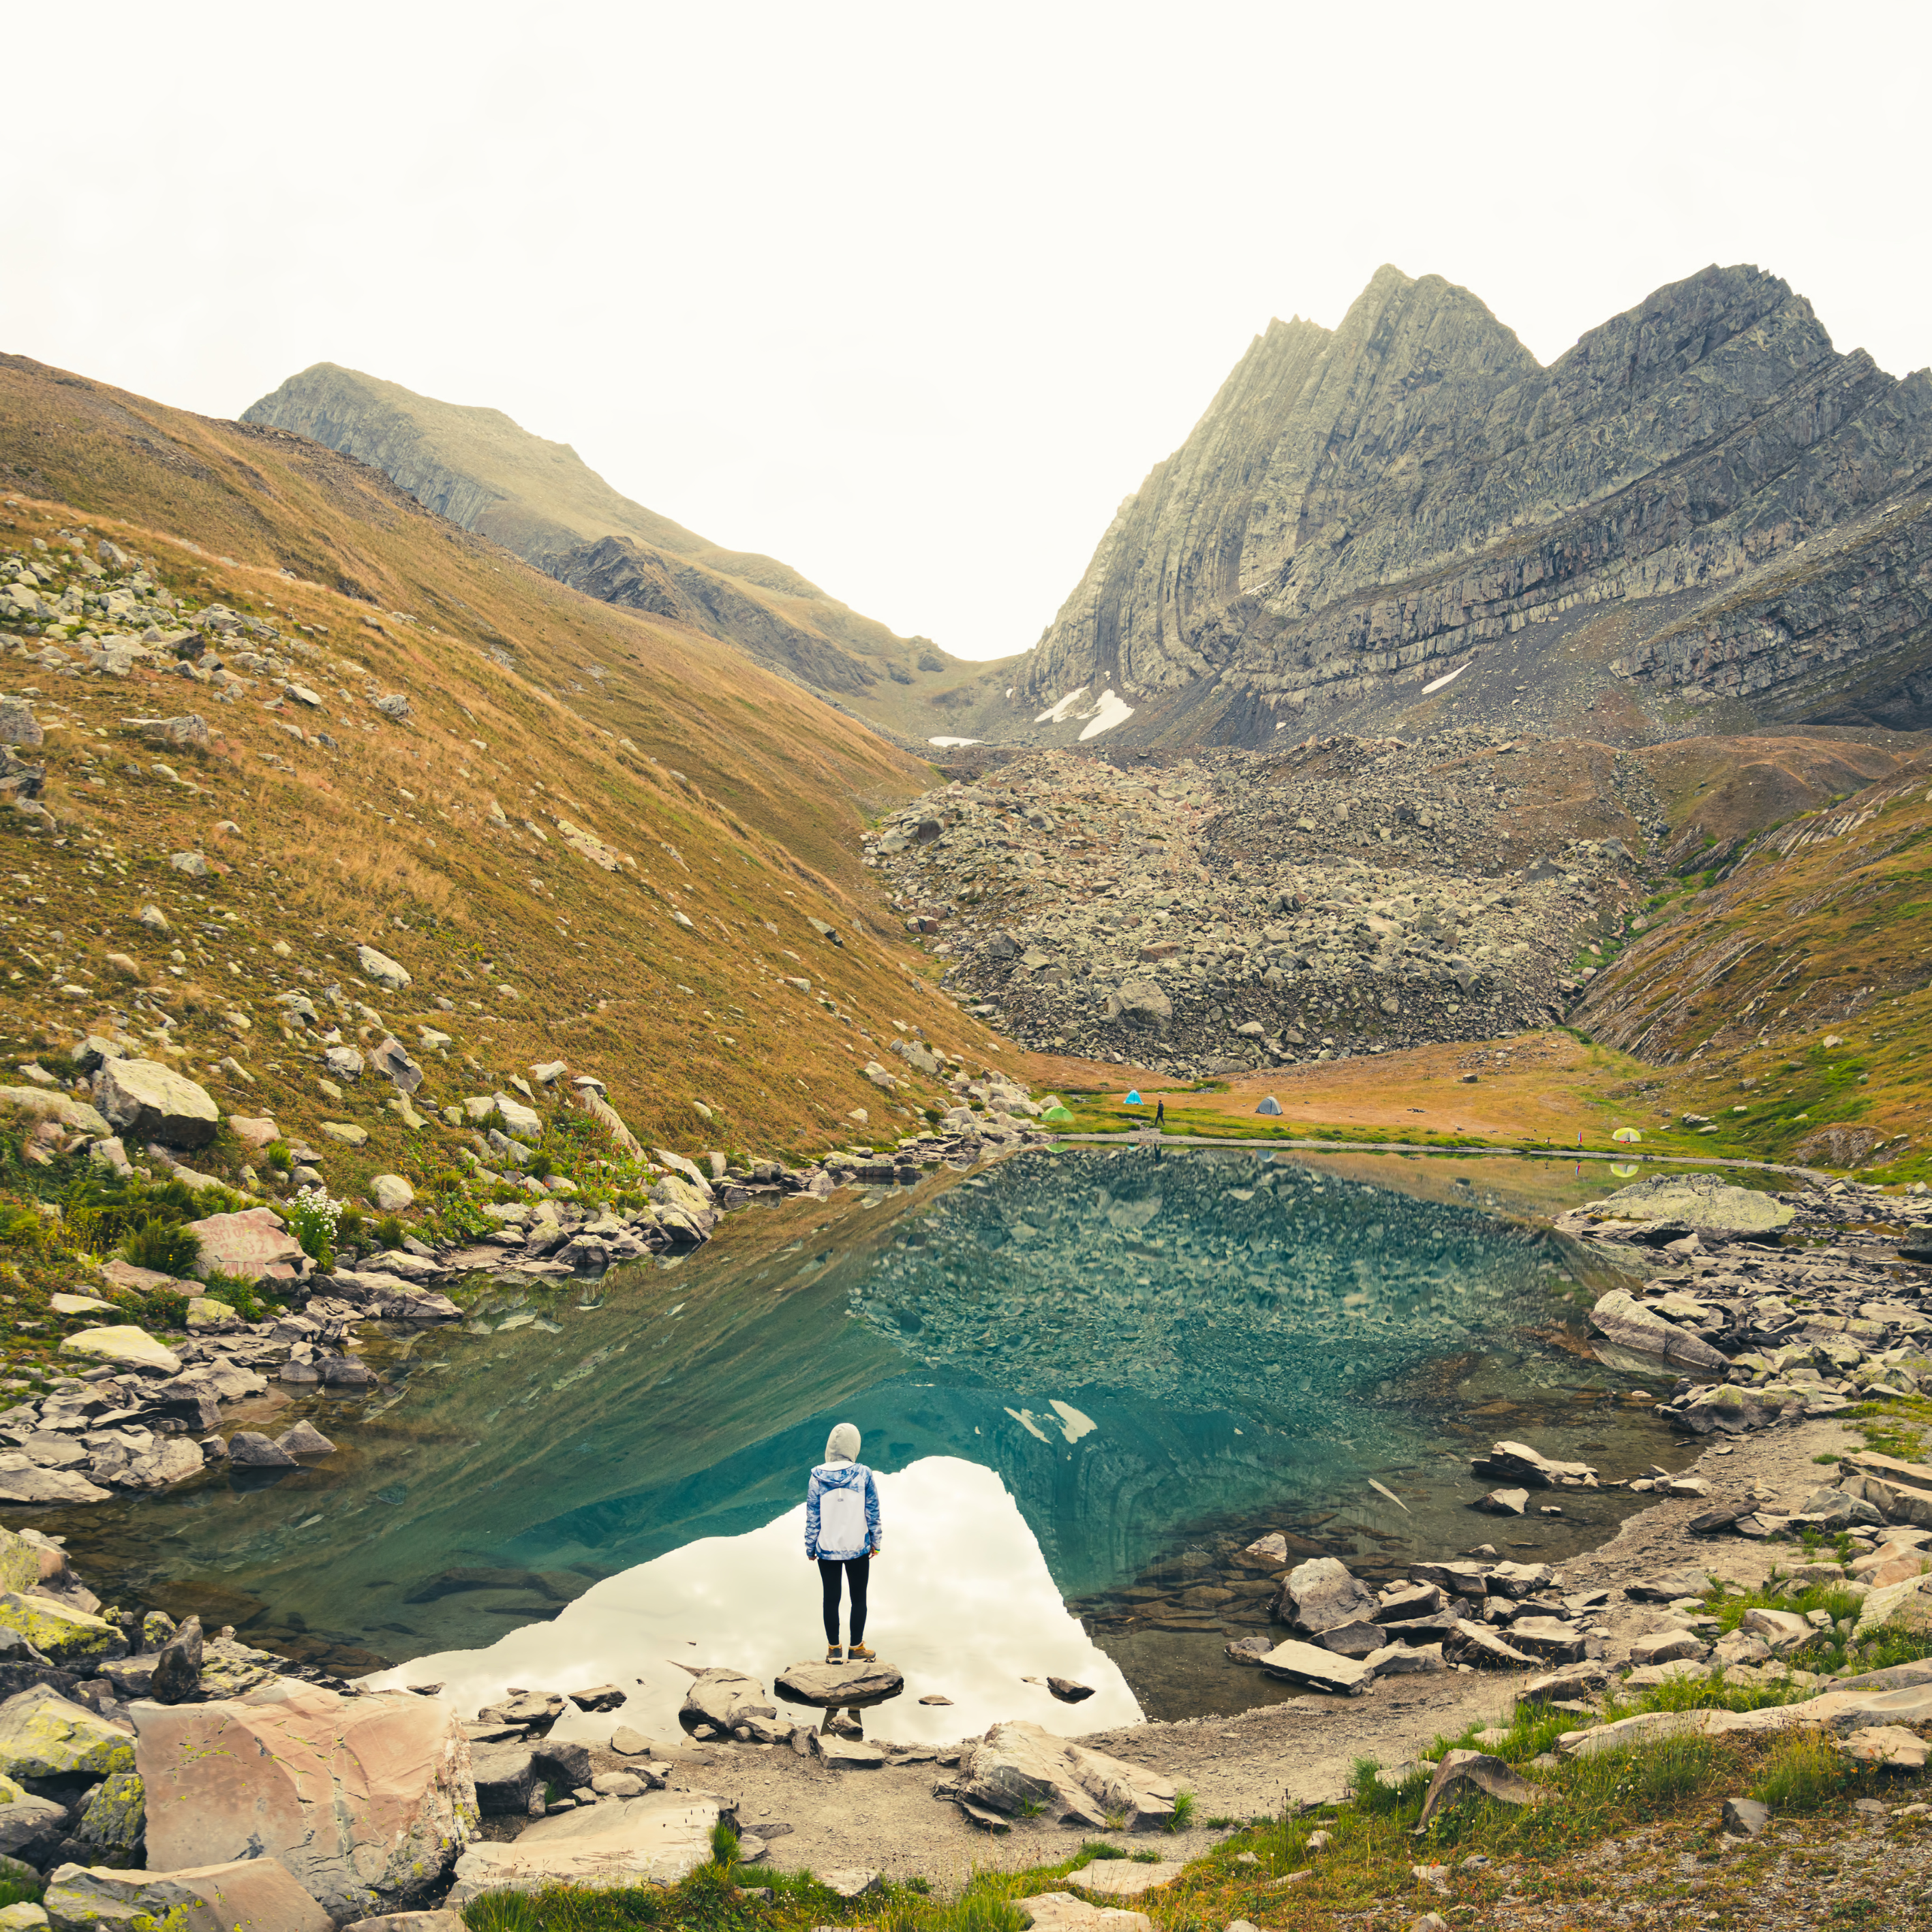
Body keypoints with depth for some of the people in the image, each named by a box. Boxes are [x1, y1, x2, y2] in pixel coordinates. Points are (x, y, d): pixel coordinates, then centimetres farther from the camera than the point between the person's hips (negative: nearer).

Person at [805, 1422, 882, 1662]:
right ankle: (856, 1649, 21)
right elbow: (872, 1513, -5)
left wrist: (810, 1548, 6)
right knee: (858, 1598, 14)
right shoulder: (864, 1475, -12)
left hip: (827, 1550, 1)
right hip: (858, 1549, -1)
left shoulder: (817, 1477, -11)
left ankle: (834, 1650, 23)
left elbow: (812, 1517, -5)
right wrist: (876, 1542, 8)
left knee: (831, 1598, 14)